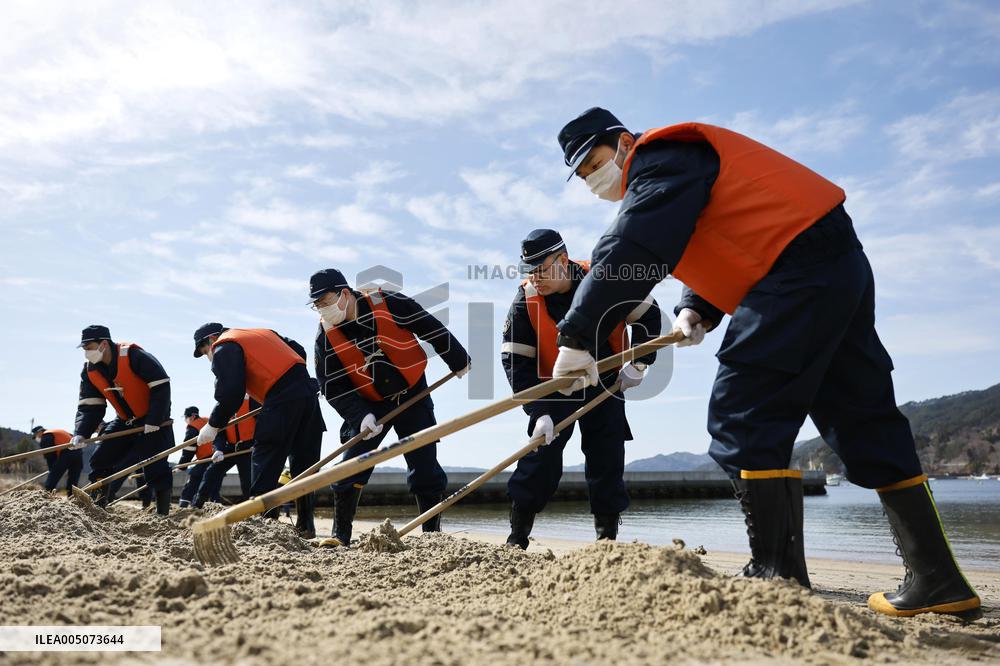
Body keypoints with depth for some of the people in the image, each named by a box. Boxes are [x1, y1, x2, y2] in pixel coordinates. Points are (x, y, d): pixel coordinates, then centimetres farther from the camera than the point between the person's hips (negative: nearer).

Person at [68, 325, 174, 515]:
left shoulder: (133, 356, -26)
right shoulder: (90, 371, -3)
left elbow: (161, 386, -25)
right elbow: (89, 406, -3)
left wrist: (154, 421, -24)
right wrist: (81, 434, -20)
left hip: (153, 421, -7)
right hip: (125, 421, 7)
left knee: (155, 466, -12)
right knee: (101, 459, 3)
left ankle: (163, 514, -2)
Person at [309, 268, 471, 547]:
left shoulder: (389, 304, -21)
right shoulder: (326, 335, -12)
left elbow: (432, 329, -9)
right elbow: (332, 387, -10)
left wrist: (458, 361, 1)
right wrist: (360, 417, -23)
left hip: (412, 395, -1)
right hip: (368, 405, 2)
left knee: (425, 468, -1)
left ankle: (433, 535, 12)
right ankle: (340, 537, 9)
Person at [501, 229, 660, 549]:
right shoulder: (526, 300, -17)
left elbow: (649, 316, -4)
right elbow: (516, 362, -17)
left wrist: (638, 363, -9)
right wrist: (539, 412, -24)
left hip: (605, 384, 1)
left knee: (607, 460, -1)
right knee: (541, 456, -9)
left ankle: (608, 535, 12)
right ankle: (516, 539, 3)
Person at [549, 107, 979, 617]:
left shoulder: (660, 158, -7)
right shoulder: (664, 170, 25)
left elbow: (627, 252, -21)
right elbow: (712, 246, 26)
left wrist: (578, 337, -25)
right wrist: (697, 310, 7)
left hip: (800, 270, -11)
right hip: (840, 267, 11)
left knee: (744, 418, -11)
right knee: (863, 420, 10)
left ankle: (777, 574, -10)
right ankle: (937, 581, 15)